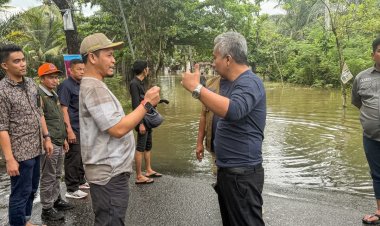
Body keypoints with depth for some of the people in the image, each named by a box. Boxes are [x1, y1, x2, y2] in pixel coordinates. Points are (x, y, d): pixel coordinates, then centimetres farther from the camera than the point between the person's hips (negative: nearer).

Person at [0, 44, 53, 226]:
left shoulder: (31, 83, 6)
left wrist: (46, 138, 13)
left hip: (36, 149, 7)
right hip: (20, 152, -7)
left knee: (32, 190, 20)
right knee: (21, 193, 6)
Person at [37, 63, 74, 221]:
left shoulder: (54, 94, 14)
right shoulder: (39, 95, -15)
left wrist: (63, 139, 22)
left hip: (58, 142, 9)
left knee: (57, 175, 19)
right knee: (48, 178, 2)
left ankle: (56, 200, 33)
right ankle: (47, 210, 13)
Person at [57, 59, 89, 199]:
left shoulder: (80, 85, 12)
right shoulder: (66, 85, -12)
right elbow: (64, 109, -17)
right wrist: (69, 130, -21)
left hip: (82, 128, 8)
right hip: (73, 129, -8)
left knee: (82, 156, 17)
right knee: (73, 158, -1)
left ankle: (80, 181, 31)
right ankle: (71, 189, 8)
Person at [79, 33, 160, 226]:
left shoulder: (94, 86, 15)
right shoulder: (94, 88, -19)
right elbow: (118, 129, -25)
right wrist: (147, 103, -18)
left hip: (109, 170, 11)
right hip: (109, 173, -11)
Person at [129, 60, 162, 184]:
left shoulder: (140, 83, 13)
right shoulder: (134, 83, -15)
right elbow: (136, 105, -20)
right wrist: (141, 123, -23)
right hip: (142, 120, -10)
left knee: (148, 146, 16)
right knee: (140, 148, -4)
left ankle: (149, 170, 27)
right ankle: (139, 176, 2)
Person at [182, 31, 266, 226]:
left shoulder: (249, 83, -19)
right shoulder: (236, 83, 14)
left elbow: (233, 110, -39)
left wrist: (196, 88, -33)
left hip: (242, 174, -10)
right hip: (228, 170, 10)